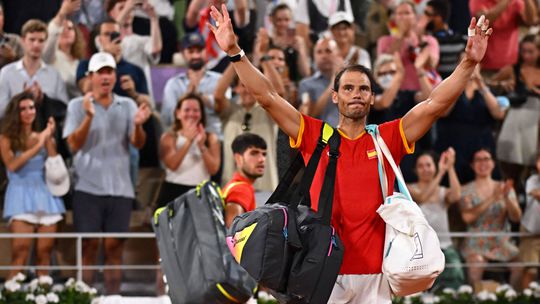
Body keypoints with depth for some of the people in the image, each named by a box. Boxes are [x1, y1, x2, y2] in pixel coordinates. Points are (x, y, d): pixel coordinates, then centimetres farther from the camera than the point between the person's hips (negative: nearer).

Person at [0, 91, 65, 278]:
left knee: (44, 254, 0)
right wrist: (37, 146, -10)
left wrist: (49, 141, -3)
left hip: (45, 195, 4)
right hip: (21, 196, -4)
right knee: (20, 255, -14)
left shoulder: (43, 137, 14)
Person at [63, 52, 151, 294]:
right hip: (88, 186, -2)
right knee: (89, 246, -3)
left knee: (114, 246, 3)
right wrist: (89, 116, -22)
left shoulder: (128, 106, 9)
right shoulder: (78, 105, 3)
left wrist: (138, 125, -21)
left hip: (120, 188, 2)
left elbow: (138, 143, 1)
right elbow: (74, 145, -8)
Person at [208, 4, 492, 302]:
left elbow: (435, 104, 1)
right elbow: (267, 97, 2)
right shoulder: (315, 136, 6)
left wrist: (468, 63, -9)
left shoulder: (387, 139, 7)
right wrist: (235, 52, -6)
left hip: (373, 272, 1)